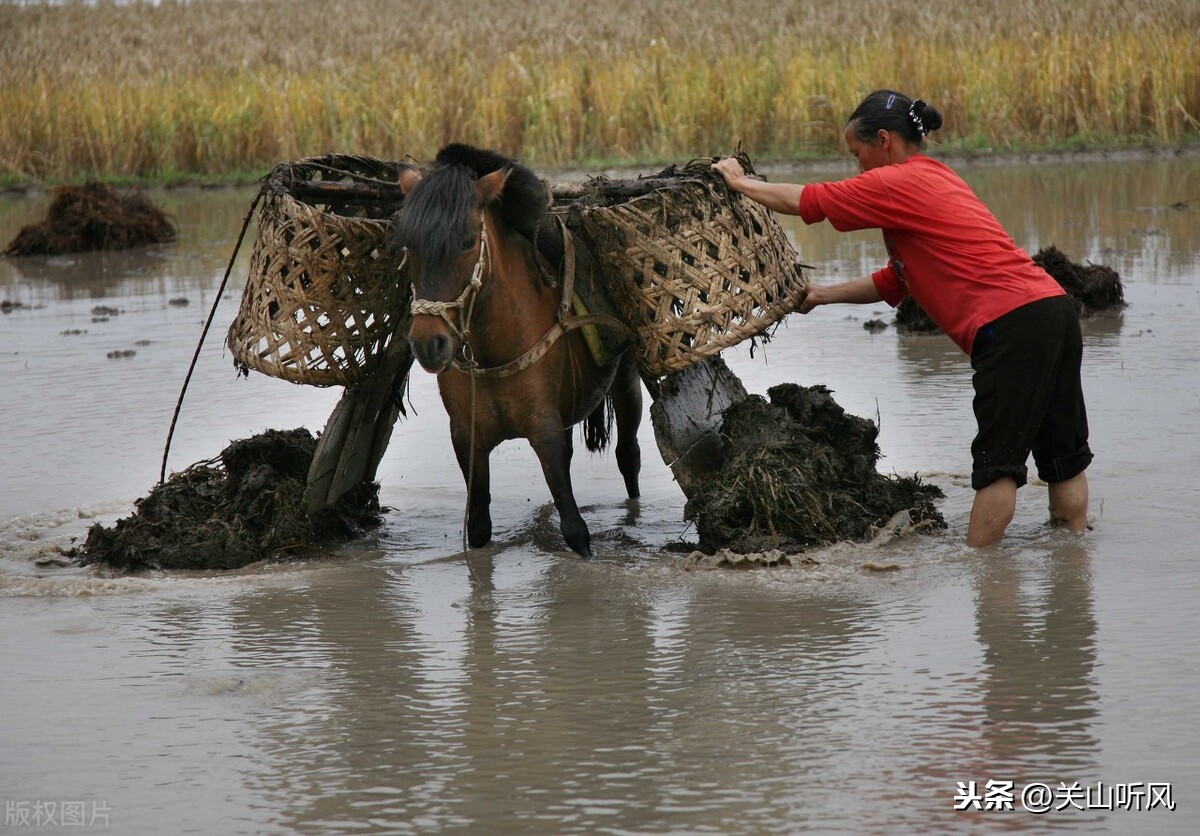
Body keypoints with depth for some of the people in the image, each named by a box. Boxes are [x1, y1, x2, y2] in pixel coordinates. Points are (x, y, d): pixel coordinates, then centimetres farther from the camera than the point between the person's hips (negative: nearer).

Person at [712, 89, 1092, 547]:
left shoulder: (900, 183, -5)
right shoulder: (936, 179, 23)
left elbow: (802, 202, 1)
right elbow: (894, 283, 27)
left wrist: (738, 182, 15)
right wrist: (824, 294, 23)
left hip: (1012, 322, -9)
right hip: (1052, 307, 9)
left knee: (997, 461, -6)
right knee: (1062, 454, 13)